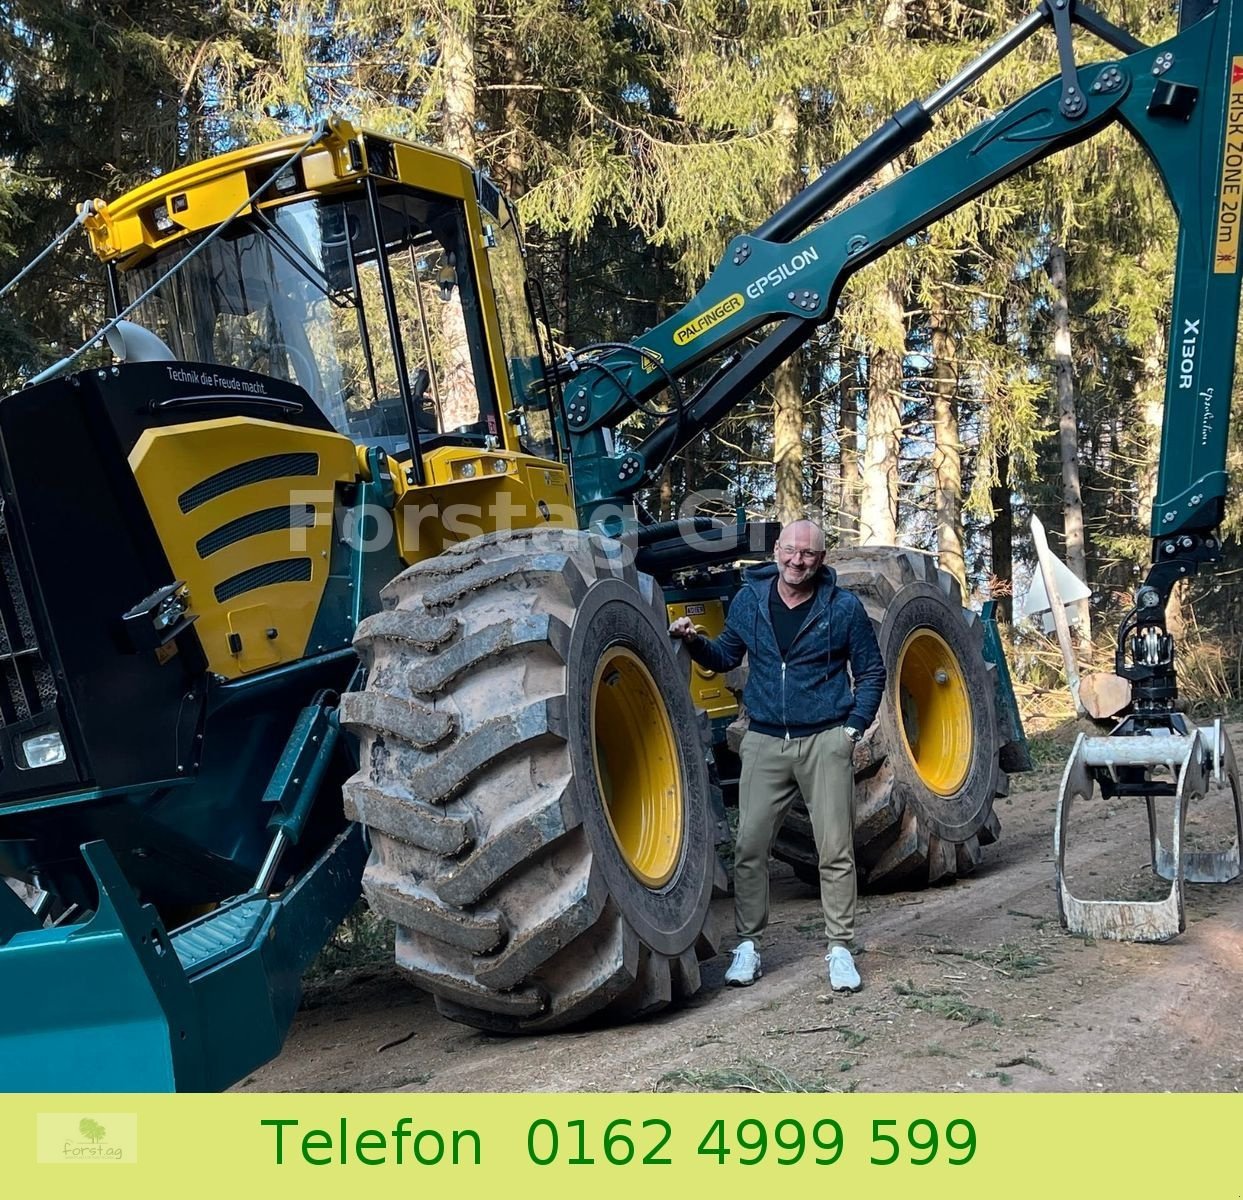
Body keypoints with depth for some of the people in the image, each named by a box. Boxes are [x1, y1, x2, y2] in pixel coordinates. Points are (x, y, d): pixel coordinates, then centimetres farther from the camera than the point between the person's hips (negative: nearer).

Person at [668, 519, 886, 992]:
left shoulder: (843, 607, -2)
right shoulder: (749, 599, 4)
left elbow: (871, 671, 6)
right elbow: (727, 656, 14)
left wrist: (854, 727, -3)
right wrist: (695, 642, -6)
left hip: (825, 741, -2)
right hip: (765, 741, 2)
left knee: (835, 850, 1)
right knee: (749, 847, 1)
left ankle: (840, 948, 13)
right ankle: (748, 943, 14)